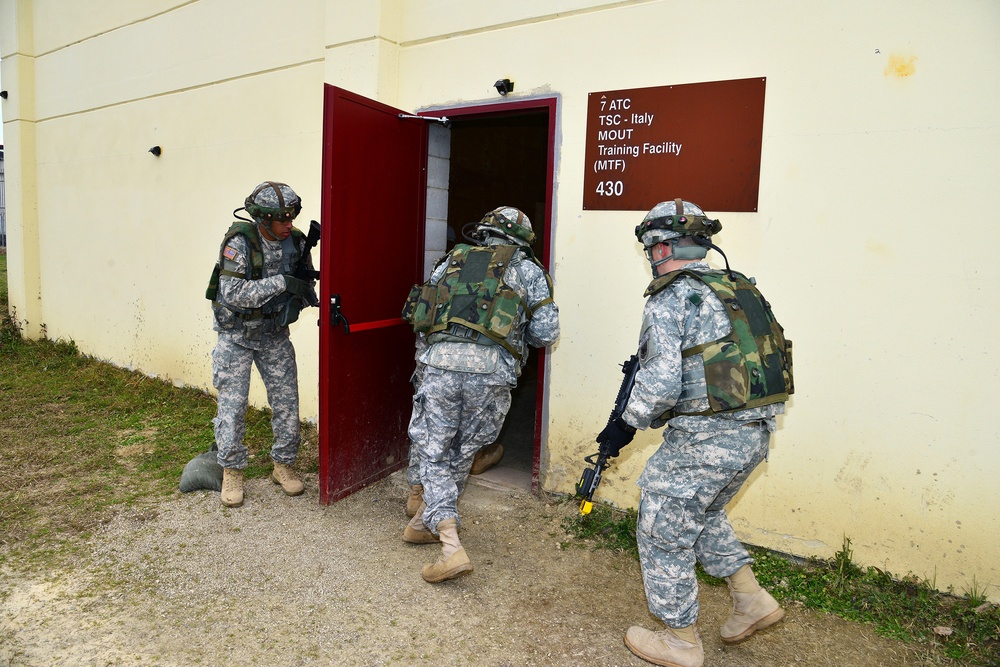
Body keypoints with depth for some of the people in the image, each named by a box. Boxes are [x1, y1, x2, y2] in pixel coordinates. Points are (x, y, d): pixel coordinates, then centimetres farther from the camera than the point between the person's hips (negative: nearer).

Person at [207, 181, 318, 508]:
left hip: (275, 334, 4)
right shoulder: (239, 242, -22)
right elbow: (233, 293, -29)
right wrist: (281, 282, -33)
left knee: (287, 401, 4)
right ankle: (232, 472, 19)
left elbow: (305, 282, 6)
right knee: (232, 406, 1)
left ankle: (283, 465, 22)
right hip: (237, 336, -4)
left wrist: (308, 296, -14)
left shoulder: (296, 241, -7)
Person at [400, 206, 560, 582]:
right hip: (491, 369, 0)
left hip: (439, 360, 1)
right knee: (462, 453, 20)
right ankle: (423, 523, 36)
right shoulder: (528, 269, 15)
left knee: (433, 452, 10)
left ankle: (451, 546, -1)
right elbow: (545, 335, 9)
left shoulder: (453, 259, 22)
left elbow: (419, 316, 20)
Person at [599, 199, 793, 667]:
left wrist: (626, 424, -4)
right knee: (703, 512, 31)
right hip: (756, 432, 9)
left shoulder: (668, 299, -12)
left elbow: (661, 384, -21)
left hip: (708, 439, -9)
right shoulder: (738, 288, 13)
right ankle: (751, 599, 34)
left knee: (664, 533, 11)